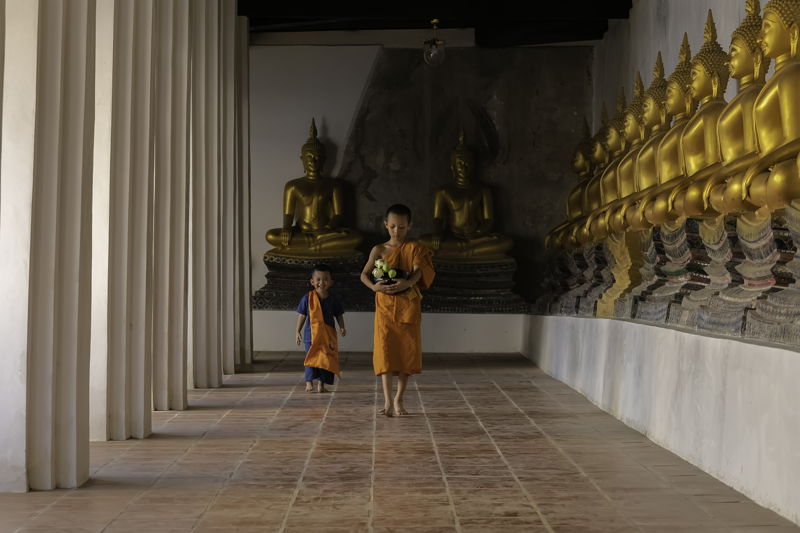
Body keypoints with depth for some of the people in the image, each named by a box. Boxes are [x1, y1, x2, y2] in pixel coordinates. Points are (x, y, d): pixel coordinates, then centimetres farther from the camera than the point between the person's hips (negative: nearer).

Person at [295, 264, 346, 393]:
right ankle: (309, 382, 5)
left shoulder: (333, 300, 1)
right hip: (311, 334, -2)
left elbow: (339, 316, 9)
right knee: (311, 357, -5)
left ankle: (322, 383, 13)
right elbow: (302, 315, 4)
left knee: (327, 358, 3)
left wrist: (342, 327, -6)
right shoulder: (307, 298, -3)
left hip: (328, 335, 2)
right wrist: (298, 331, 4)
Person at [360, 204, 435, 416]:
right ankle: (388, 401, -11)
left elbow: (418, 270, -12)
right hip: (385, 305, 0)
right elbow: (364, 274, 3)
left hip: (409, 305, 0)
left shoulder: (415, 248, 4)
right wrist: (374, 286, -19)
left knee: (408, 351, 3)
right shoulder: (379, 250, 7)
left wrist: (408, 282, -34)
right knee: (385, 350, -9)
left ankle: (398, 399, 16)